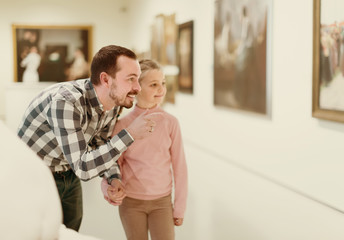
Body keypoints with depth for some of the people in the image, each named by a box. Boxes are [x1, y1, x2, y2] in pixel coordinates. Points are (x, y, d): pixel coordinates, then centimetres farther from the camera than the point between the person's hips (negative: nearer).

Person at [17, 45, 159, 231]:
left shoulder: (112, 104, -9)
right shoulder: (65, 102, -34)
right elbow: (82, 167, -37)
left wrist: (113, 178, -13)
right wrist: (129, 135, -36)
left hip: (69, 177, 7)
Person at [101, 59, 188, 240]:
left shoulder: (170, 123, -6)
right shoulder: (122, 124, -7)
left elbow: (179, 166, -1)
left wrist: (179, 207, 2)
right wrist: (108, 189, -21)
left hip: (161, 201, 0)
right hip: (130, 202, 0)